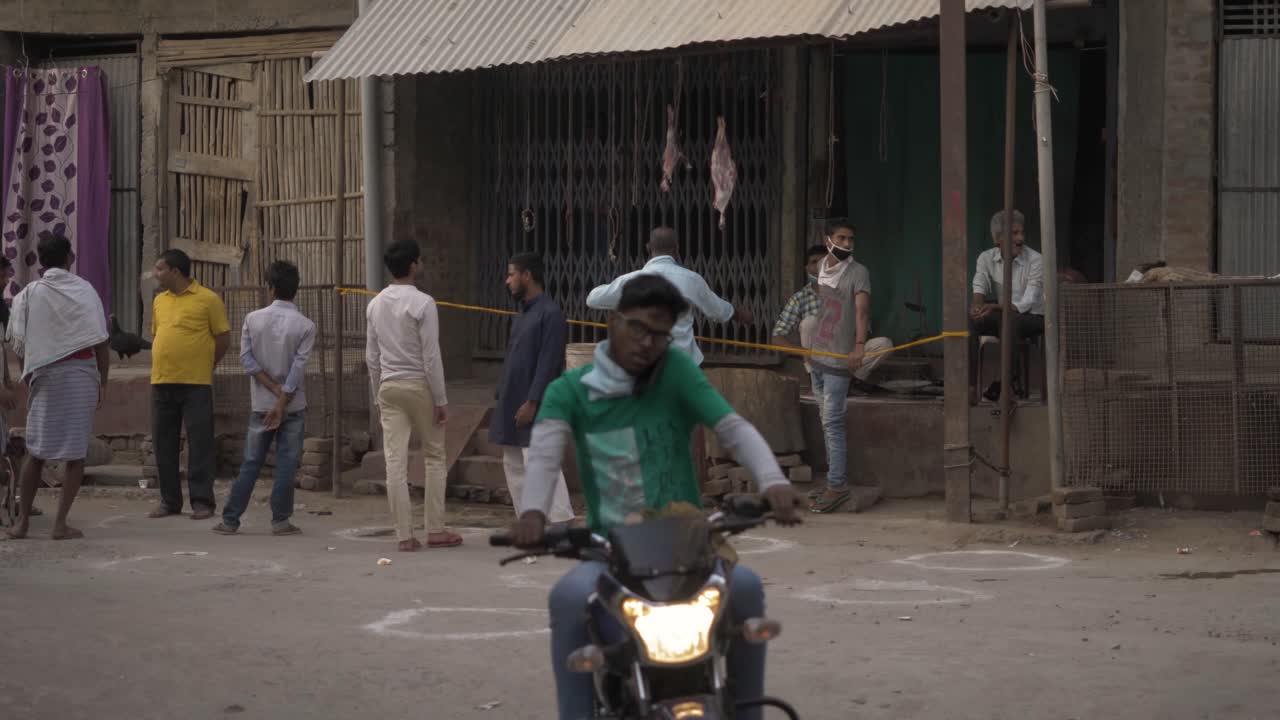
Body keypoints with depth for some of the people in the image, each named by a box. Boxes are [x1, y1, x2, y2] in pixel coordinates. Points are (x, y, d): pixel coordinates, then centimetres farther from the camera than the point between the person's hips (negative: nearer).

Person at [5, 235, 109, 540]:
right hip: (81, 374, -2)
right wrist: (103, 382, 1)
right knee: (76, 452, 2)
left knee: (36, 451, 12)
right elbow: (100, 343, -6)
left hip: (42, 377, 2)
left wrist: (29, 377, 14)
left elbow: (18, 343, 1)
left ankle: (23, 521, 11)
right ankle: (61, 523, -4)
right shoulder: (84, 291, -3)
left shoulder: (28, 294, 2)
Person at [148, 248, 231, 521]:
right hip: (161, 383, 6)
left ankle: (202, 501, 1)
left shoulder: (208, 299, -4)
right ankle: (169, 501, 16)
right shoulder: (159, 301, 13)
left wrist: (202, 365, 5)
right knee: (164, 443, 8)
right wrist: (165, 364, 11)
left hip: (196, 384, -6)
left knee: (199, 443, -3)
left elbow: (223, 339, -1)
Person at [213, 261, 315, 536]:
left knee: (251, 463, 8)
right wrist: (283, 401, -11)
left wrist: (275, 388, -6)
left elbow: (247, 359, -6)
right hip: (294, 406, -2)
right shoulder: (305, 326, -7)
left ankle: (230, 520, 8)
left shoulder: (253, 319, -2)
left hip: (261, 404, 2)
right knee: (286, 464, 3)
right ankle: (280, 521, 1)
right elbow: (298, 368, -12)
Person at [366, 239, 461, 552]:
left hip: (389, 387, 5)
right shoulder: (422, 303, -13)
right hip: (419, 385, -5)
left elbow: (372, 356, 10)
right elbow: (431, 355, -14)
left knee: (395, 461, 1)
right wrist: (441, 400, -9)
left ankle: (405, 535, 0)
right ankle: (435, 530, 6)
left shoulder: (376, 305, 6)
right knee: (434, 456, 8)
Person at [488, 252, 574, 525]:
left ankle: (561, 522, -12)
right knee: (513, 464, 11)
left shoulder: (550, 313, -13)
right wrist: (503, 397, 14)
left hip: (535, 407, -10)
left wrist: (532, 402, -22)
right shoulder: (522, 315, 15)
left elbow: (548, 363, -18)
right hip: (513, 404, 10)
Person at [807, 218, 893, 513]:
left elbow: (862, 308, -24)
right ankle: (837, 479, 20)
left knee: (832, 423, -10)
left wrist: (859, 346, -39)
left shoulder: (858, 273, -11)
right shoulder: (822, 267, 9)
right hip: (817, 356, 7)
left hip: (840, 358, -7)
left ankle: (837, 486, -8)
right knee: (827, 421, 12)